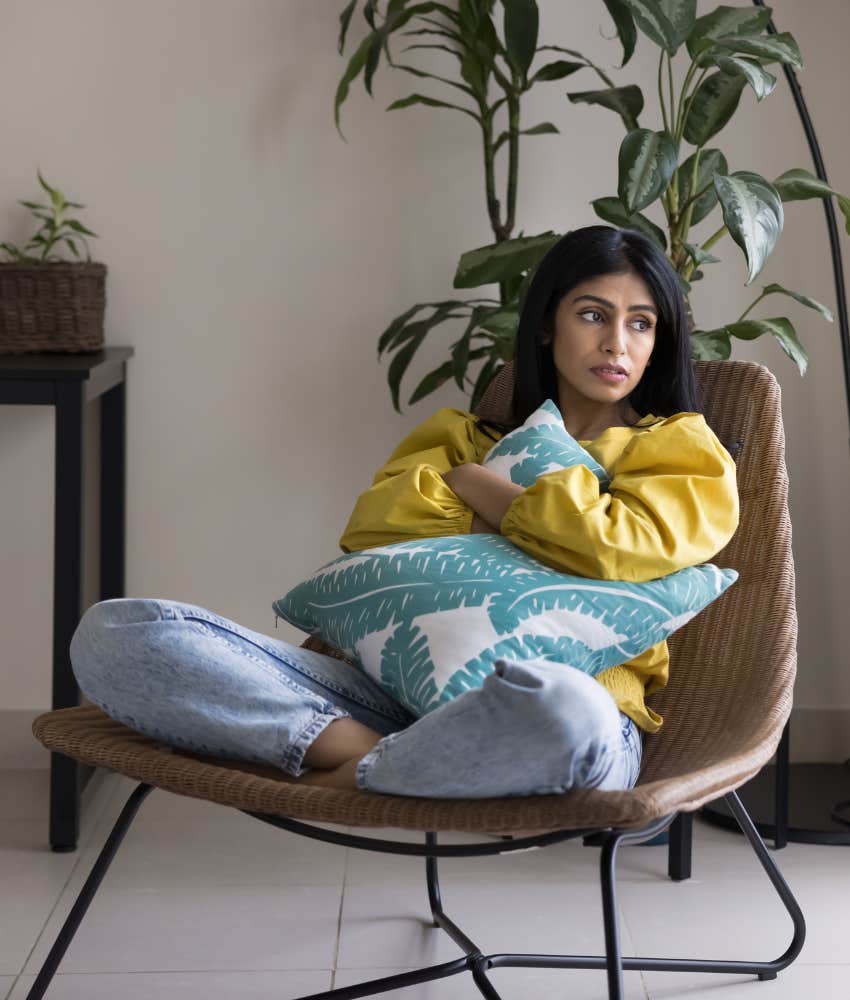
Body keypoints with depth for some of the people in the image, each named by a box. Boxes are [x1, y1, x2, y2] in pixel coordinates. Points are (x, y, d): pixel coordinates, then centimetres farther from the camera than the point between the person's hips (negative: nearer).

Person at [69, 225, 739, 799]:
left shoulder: (683, 448, 16)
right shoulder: (467, 437, 27)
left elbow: (615, 545, -7)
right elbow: (374, 524, 7)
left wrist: (473, 487, 6)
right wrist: (531, 507, 1)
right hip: (395, 686, 3)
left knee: (559, 706, -46)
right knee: (113, 635, -13)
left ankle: (347, 780, -21)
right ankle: (363, 747, -27)